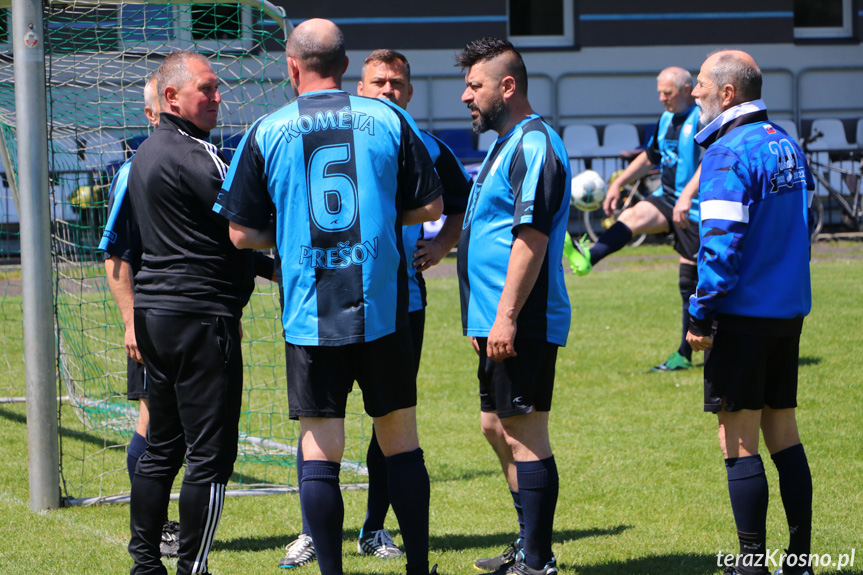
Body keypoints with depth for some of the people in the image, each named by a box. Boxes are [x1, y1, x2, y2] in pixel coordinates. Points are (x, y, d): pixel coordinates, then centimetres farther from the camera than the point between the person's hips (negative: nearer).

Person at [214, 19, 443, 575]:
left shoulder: (266, 133, -1)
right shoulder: (389, 119, 1)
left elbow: (242, 233, 2)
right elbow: (430, 205, 5)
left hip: (309, 315, -1)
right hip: (383, 308, 1)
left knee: (320, 450, 3)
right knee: (400, 439, 11)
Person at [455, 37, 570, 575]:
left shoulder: (534, 145, -15)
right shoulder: (506, 144, 18)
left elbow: (532, 237, -22)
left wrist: (506, 316, -25)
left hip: (523, 324, -11)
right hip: (498, 322, 11)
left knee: (525, 435, -7)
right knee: (498, 429, 17)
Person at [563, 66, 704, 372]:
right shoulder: (666, 119, 12)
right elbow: (650, 157, 26)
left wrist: (688, 196, -40)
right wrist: (618, 183, 17)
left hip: (695, 209, -7)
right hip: (667, 198, 7)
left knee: (690, 283, -2)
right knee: (635, 215, -24)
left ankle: (685, 355, 5)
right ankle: (588, 257, -45)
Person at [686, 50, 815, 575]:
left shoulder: (729, 153, -15)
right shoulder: (788, 146, 11)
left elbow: (721, 242, -20)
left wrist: (701, 315, -15)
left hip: (744, 314, -8)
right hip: (790, 310, 8)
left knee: (739, 440, -2)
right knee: (783, 433, 13)